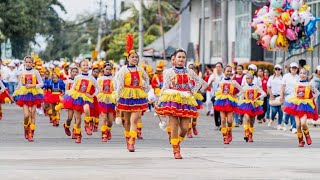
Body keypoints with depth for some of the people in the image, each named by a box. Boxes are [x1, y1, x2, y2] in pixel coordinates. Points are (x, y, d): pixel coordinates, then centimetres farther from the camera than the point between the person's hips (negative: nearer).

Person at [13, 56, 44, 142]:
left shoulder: (35, 72, 1)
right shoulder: (22, 73, 5)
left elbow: (41, 83, 0)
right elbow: (19, 85, 13)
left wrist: (33, 85, -15)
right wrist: (14, 95, 13)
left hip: (34, 94, 0)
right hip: (24, 94, 0)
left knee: (32, 115, 0)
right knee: (26, 115, -11)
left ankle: (31, 134, 5)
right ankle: (26, 130, 15)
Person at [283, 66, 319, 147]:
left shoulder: (309, 85, -3)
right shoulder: (297, 84, 6)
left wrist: (313, 98, -3)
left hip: (305, 105, -4)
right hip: (297, 105, 4)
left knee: (303, 123, -21)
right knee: (298, 124, -2)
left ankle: (307, 136, 6)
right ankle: (301, 141, 9)